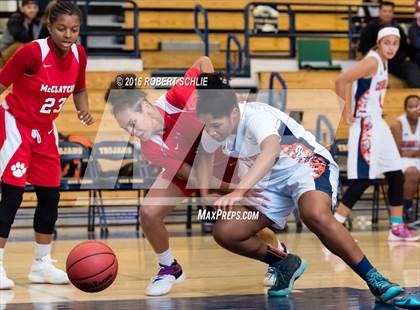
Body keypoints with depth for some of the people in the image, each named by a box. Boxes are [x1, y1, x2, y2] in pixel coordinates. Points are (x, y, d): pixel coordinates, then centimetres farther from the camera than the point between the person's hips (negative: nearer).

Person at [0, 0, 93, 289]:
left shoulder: (79, 55, -8)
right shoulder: (32, 52, -26)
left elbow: (79, 89, 10)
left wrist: (84, 109, -10)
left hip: (46, 130, 6)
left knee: (51, 195, 8)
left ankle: (42, 263, 21)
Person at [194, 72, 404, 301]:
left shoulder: (256, 116, -30)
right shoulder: (215, 126, -6)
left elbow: (271, 152, -52)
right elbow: (206, 153, 18)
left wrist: (239, 192, -63)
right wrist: (205, 195, 3)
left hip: (308, 164, -8)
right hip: (271, 180, 8)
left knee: (315, 214, -40)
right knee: (224, 233, -8)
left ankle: (374, 280, -28)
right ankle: (286, 265, 15)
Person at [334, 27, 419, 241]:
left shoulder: (383, 62, 11)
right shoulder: (372, 61, -16)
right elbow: (341, 81, -24)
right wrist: (347, 110, -17)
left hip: (378, 125, 10)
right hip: (365, 127, -10)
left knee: (396, 176, 11)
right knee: (363, 179, -12)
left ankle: (397, 228, 20)